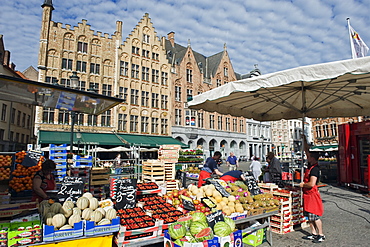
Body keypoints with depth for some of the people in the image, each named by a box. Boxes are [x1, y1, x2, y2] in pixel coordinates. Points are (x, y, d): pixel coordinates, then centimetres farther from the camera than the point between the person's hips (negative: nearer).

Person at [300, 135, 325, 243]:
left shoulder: (315, 169, -19)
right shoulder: (310, 165, 7)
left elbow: (312, 184, -26)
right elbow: (306, 150, 15)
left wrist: (303, 184, -9)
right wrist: (304, 139, 15)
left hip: (312, 194, -9)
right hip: (307, 194, 9)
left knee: (315, 216, 0)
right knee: (309, 216, 15)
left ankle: (321, 235, 12)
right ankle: (314, 234, 24)